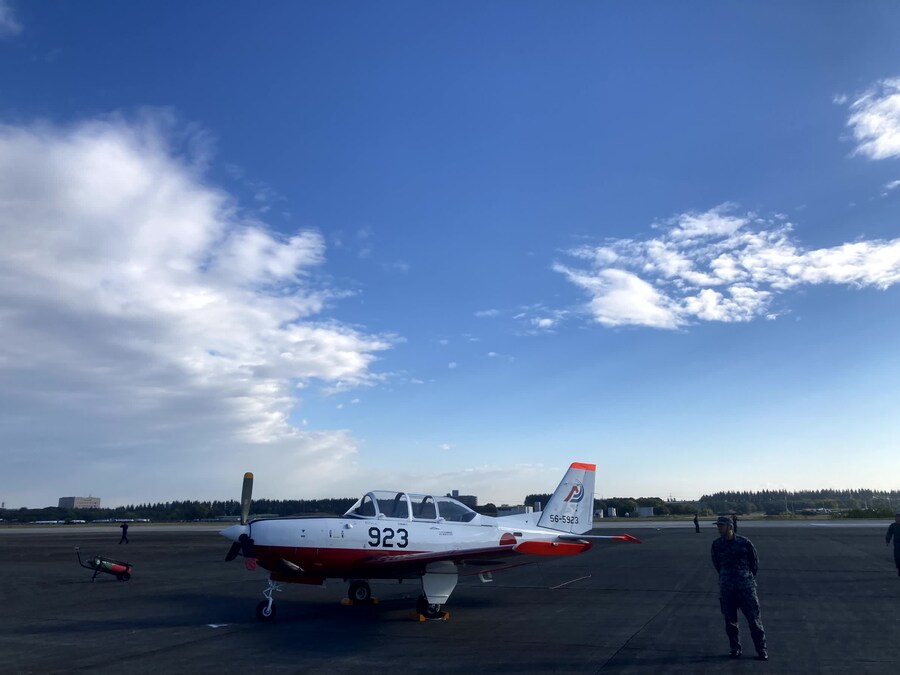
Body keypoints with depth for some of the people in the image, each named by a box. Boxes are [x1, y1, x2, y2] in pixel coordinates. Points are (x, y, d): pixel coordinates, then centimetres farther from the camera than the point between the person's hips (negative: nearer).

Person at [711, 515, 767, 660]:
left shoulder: (744, 542, -6)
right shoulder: (716, 545, 1)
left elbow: (755, 562, 8)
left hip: (746, 587, -2)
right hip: (726, 588, 2)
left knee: (754, 618, 0)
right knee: (730, 620, 7)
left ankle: (762, 650, 12)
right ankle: (735, 649, 21)